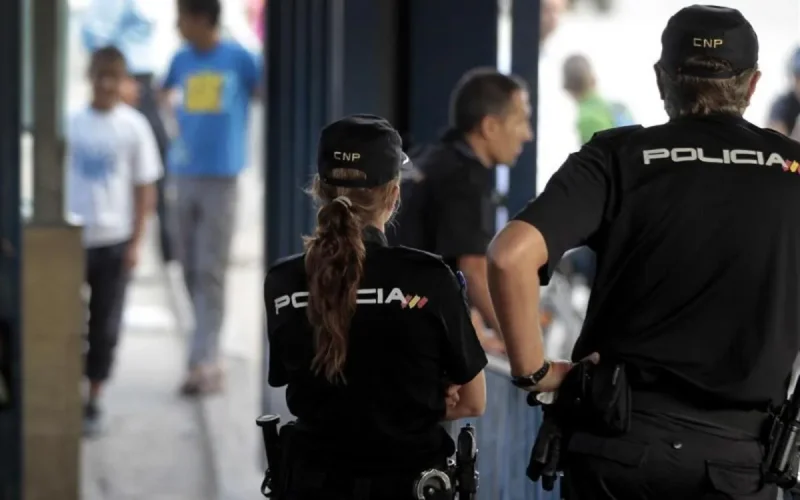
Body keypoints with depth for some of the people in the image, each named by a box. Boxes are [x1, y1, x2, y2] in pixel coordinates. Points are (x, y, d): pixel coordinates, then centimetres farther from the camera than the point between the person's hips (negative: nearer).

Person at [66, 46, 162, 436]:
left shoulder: (134, 127, -2)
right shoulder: (72, 123, 2)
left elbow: (145, 189, 0)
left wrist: (135, 243, -6)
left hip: (114, 242, -1)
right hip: (73, 240, 1)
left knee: (105, 328, 5)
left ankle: (93, 403, 14)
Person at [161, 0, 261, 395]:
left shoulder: (239, 59, -4)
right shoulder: (181, 61, 10)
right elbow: (162, 94, 26)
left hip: (221, 177, -5)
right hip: (185, 176, 5)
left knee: (210, 274, -8)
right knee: (191, 272, 8)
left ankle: (204, 362, -10)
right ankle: (209, 358, 19)